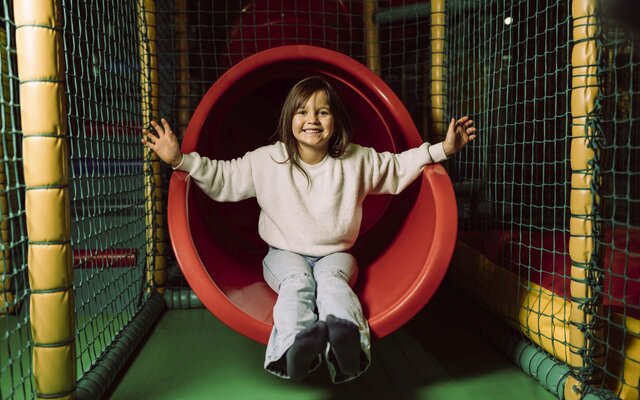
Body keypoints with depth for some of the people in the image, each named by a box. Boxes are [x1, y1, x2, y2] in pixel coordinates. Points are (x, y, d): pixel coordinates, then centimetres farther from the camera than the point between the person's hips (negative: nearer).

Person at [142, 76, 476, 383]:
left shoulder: (357, 160, -2)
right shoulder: (267, 161, -5)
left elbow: (399, 167, 9)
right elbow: (223, 179, -1)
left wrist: (443, 150, 2)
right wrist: (180, 160, -12)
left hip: (335, 254, 1)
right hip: (285, 255, 0)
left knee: (331, 278, -33)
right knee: (298, 280, -33)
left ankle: (345, 334, -62)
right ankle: (297, 345, -60)